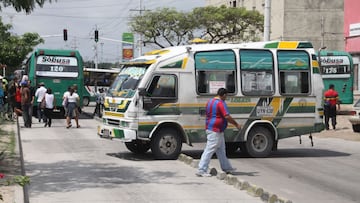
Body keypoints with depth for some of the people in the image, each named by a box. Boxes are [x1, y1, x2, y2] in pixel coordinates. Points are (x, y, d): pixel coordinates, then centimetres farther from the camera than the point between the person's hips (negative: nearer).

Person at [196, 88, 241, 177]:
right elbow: (227, 116, -20)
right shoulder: (220, 103, -15)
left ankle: (226, 168, 28)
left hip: (210, 128, 10)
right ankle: (201, 170, -8)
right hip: (216, 131, -10)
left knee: (221, 149, 19)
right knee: (209, 150, -8)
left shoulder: (210, 102, 14)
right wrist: (236, 124, -8)